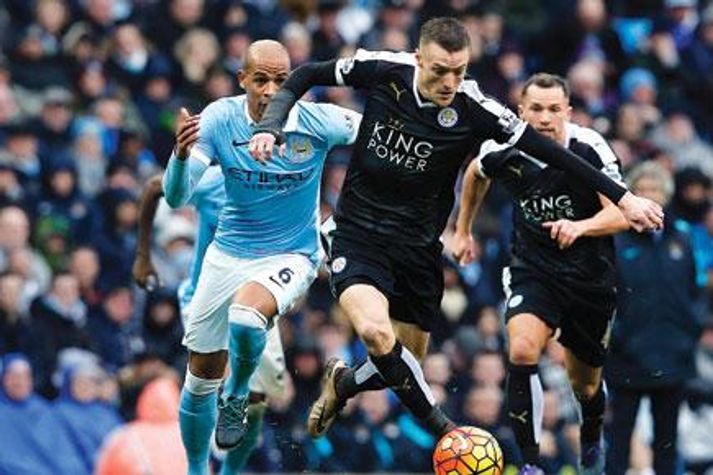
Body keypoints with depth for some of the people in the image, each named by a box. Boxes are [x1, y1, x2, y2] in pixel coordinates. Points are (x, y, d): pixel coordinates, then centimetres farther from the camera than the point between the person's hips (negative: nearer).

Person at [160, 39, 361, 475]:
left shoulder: (317, 122, -17)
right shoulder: (218, 120, -13)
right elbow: (176, 197, -19)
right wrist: (181, 154, -39)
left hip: (291, 256, -3)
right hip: (229, 254, 3)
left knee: (245, 318, -35)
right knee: (202, 375, 7)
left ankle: (237, 397, -3)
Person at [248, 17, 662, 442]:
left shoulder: (473, 110, -16)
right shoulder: (383, 71, -14)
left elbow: (553, 154, -14)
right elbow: (306, 76, 2)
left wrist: (622, 197, -16)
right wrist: (271, 127, -12)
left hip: (419, 244, 2)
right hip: (359, 235, -2)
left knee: (406, 363, 10)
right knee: (376, 330, -28)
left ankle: (342, 383, 44)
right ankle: (440, 428, -7)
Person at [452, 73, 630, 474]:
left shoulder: (589, 148, -19)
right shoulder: (504, 151, -10)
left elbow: (621, 214, -23)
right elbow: (476, 174, 15)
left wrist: (580, 227, -42)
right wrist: (463, 230, 24)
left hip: (590, 274, -1)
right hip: (533, 270, 1)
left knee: (585, 384, 14)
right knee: (522, 351, -28)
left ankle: (593, 441, 49)